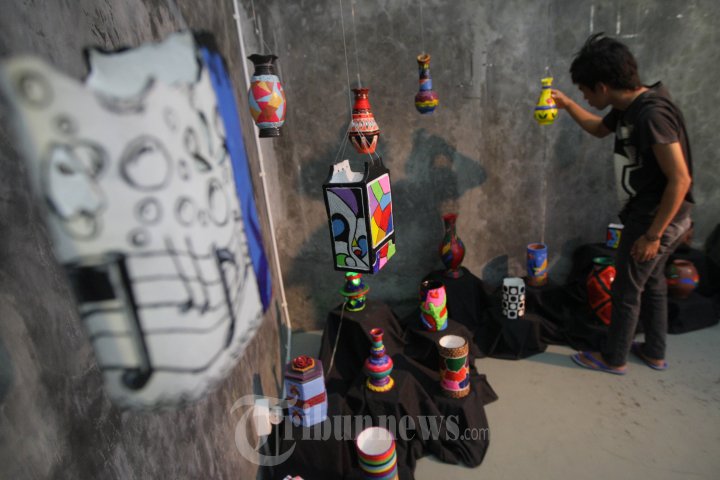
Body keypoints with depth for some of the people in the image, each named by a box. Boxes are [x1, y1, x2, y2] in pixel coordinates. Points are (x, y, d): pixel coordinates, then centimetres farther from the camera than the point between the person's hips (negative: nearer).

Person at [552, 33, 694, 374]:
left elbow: (680, 179, -27)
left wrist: (653, 234, -23)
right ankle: (654, 353, 39)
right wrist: (566, 105, 14)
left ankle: (613, 358, 26)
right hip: (647, 212, 9)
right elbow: (600, 129, 25)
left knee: (626, 290, 6)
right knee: (651, 282, 21)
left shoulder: (652, 115, -27)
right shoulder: (628, 108, 2)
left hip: (656, 217, -9)